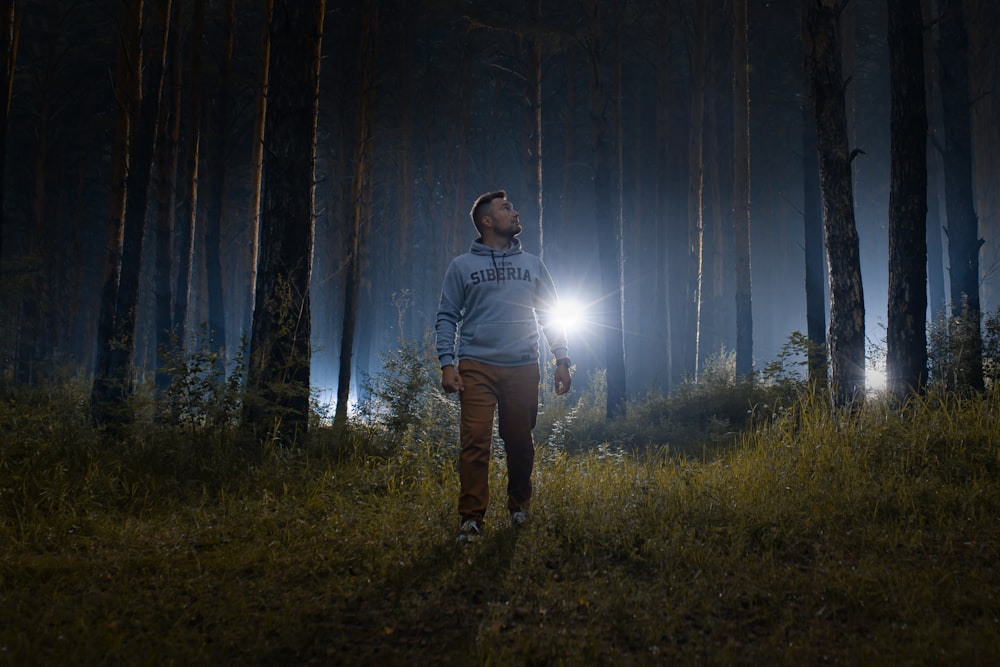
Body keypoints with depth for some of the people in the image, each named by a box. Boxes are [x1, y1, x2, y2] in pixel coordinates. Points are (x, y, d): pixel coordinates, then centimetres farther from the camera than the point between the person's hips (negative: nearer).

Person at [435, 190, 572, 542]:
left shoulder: (532, 265, 15)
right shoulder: (462, 265, 8)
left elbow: (551, 315, 15)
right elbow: (447, 317, 6)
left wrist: (562, 360, 5)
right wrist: (447, 363, -7)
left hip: (523, 367, 3)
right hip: (477, 366, -2)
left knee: (520, 443, 8)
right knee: (475, 441, -12)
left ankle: (519, 506, 28)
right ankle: (471, 519, -8)